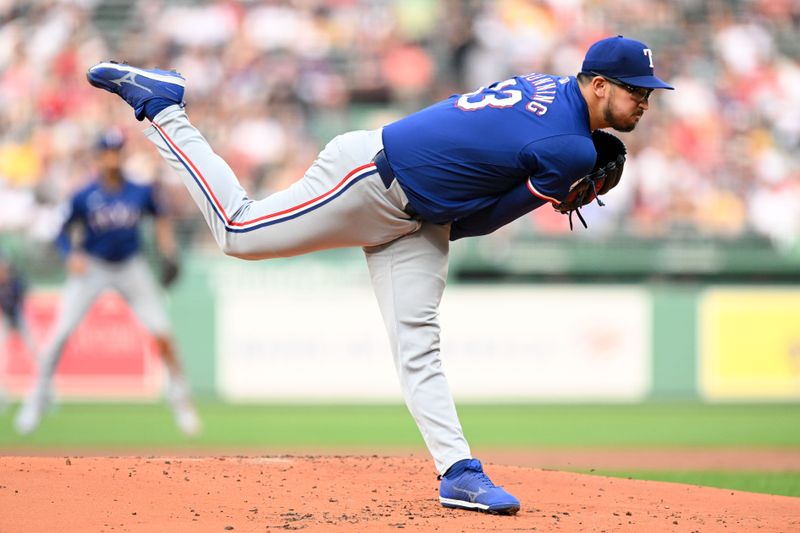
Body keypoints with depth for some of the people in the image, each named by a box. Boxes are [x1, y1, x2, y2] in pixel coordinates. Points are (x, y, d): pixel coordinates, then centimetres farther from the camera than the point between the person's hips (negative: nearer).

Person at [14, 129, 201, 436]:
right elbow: (64, 234, -4)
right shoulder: (84, 197, -13)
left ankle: (180, 398, 11)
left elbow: (159, 216, 12)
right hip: (91, 269, -2)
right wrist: (72, 255, -23)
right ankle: (37, 399, 3)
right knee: (61, 333, -12)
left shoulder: (141, 192, -7)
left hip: (131, 268, 2)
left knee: (163, 333, -6)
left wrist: (167, 247, -1)